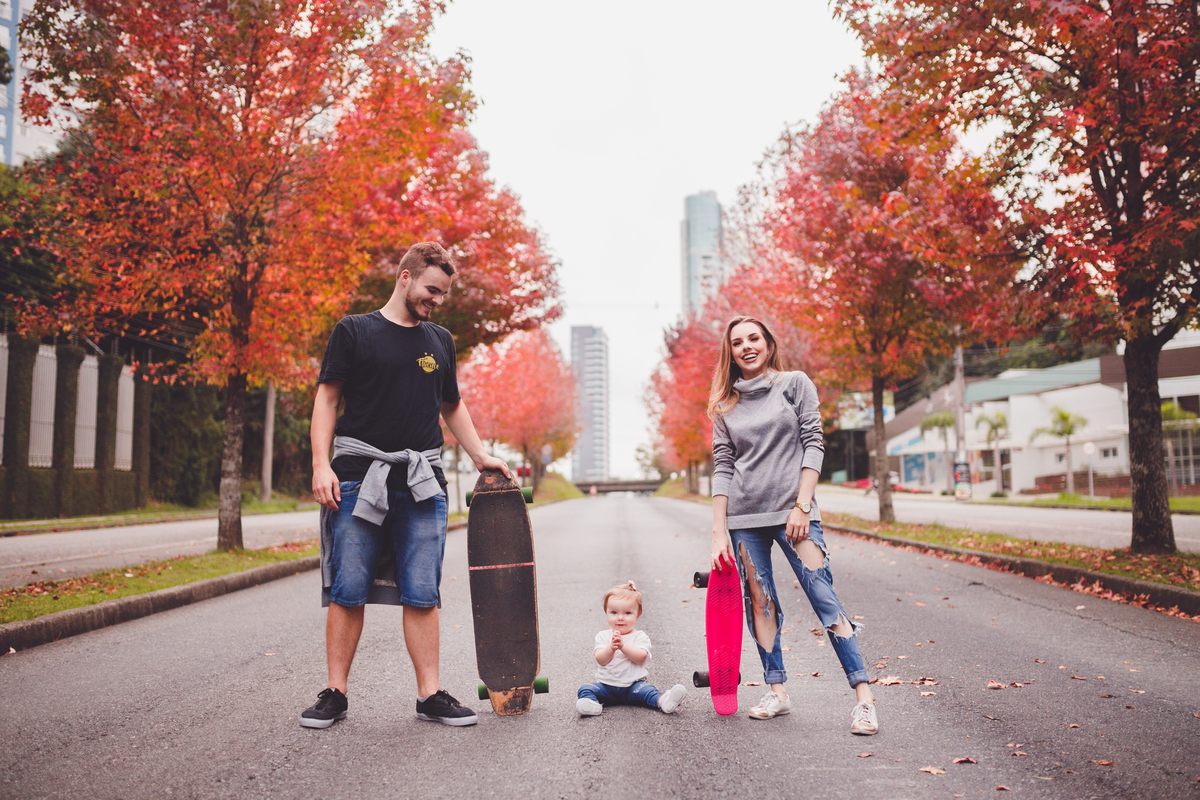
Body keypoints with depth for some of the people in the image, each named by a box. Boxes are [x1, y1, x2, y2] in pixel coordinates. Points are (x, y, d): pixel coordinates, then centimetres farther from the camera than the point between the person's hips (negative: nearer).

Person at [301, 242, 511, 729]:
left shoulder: (440, 342, 18)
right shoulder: (354, 332, 5)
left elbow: (452, 406, 26)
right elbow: (327, 398, 2)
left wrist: (481, 457, 18)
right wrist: (321, 464, -9)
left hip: (422, 483, 3)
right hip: (358, 476, -3)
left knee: (422, 595, 2)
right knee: (347, 592, -1)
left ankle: (430, 694, 8)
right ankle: (335, 694, 11)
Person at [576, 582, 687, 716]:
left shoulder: (640, 637, 4)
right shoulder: (603, 636, 9)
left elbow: (641, 657, -14)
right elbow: (601, 660, -6)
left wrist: (622, 645, -26)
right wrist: (611, 647, -25)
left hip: (632, 686, -2)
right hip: (606, 686, 2)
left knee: (647, 690, -29)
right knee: (586, 688, -19)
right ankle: (590, 702, -46)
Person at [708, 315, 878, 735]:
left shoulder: (795, 384, 6)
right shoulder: (725, 405, 12)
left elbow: (813, 444, 0)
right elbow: (723, 467, 9)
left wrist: (802, 506, -10)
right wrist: (719, 530, 1)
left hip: (792, 510, -3)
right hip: (743, 517, 3)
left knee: (824, 597, -9)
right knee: (759, 602, 5)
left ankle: (864, 696, -7)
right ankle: (777, 691, 16)